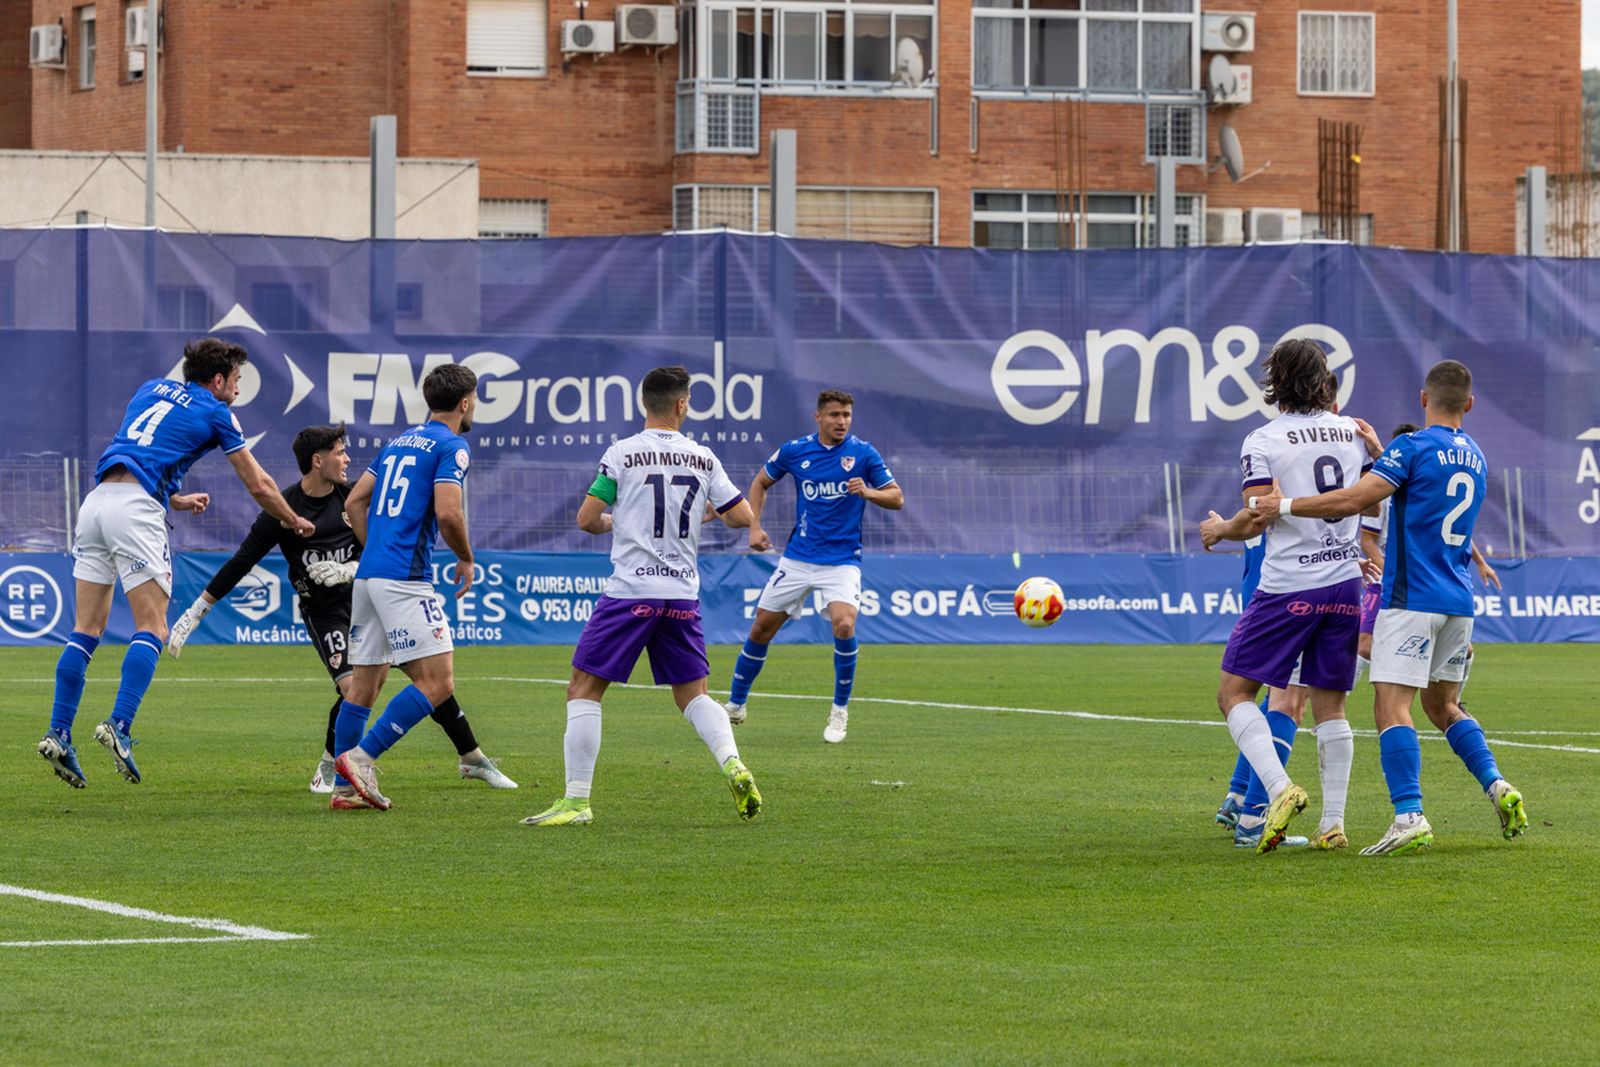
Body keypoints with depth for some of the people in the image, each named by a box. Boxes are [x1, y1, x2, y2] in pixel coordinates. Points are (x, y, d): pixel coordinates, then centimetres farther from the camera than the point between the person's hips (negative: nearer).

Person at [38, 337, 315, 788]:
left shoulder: (150, 390, 26)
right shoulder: (216, 413, 10)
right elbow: (258, 486, 16)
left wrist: (175, 500, 38)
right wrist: (295, 522, 32)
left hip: (97, 497, 6)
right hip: (137, 510, -6)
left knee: (86, 629, 7)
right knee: (151, 629, -5)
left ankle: (59, 734, -1)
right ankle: (119, 725, -23)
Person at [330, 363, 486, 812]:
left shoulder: (400, 442, 20)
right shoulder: (451, 446, -5)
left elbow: (355, 501, 21)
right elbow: (448, 512, -17)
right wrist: (466, 560, -1)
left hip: (368, 574, 9)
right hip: (405, 577, -9)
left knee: (364, 683, 11)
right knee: (437, 682, -10)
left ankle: (345, 787, 9)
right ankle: (361, 758, -17)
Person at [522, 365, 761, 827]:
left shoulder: (622, 454, -4)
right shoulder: (703, 458, 6)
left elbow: (586, 519, -6)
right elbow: (742, 515, 9)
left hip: (631, 591, -4)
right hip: (683, 594, 4)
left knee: (583, 689, 2)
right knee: (692, 694, 17)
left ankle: (576, 801, -4)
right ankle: (733, 765, -7)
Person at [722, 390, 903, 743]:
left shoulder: (863, 454, -6)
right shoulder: (795, 451, 0)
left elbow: (897, 498, -3)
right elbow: (760, 482, 16)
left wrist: (868, 492, -24)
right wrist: (754, 526, 3)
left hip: (842, 561, -3)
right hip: (797, 558, 3)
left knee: (844, 625, -25)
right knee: (761, 628, 5)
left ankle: (840, 711, -6)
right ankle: (735, 706, 24)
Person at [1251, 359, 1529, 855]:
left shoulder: (1414, 447, -9)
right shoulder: (1475, 458, 15)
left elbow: (1355, 500, -16)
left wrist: (1286, 505, -10)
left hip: (1411, 599, -7)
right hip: (1458, 603, 7)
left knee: (1392, 705, -11)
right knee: (1443, 705, 20)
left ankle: (1410, 816, -23)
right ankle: (1498, 787, 5)